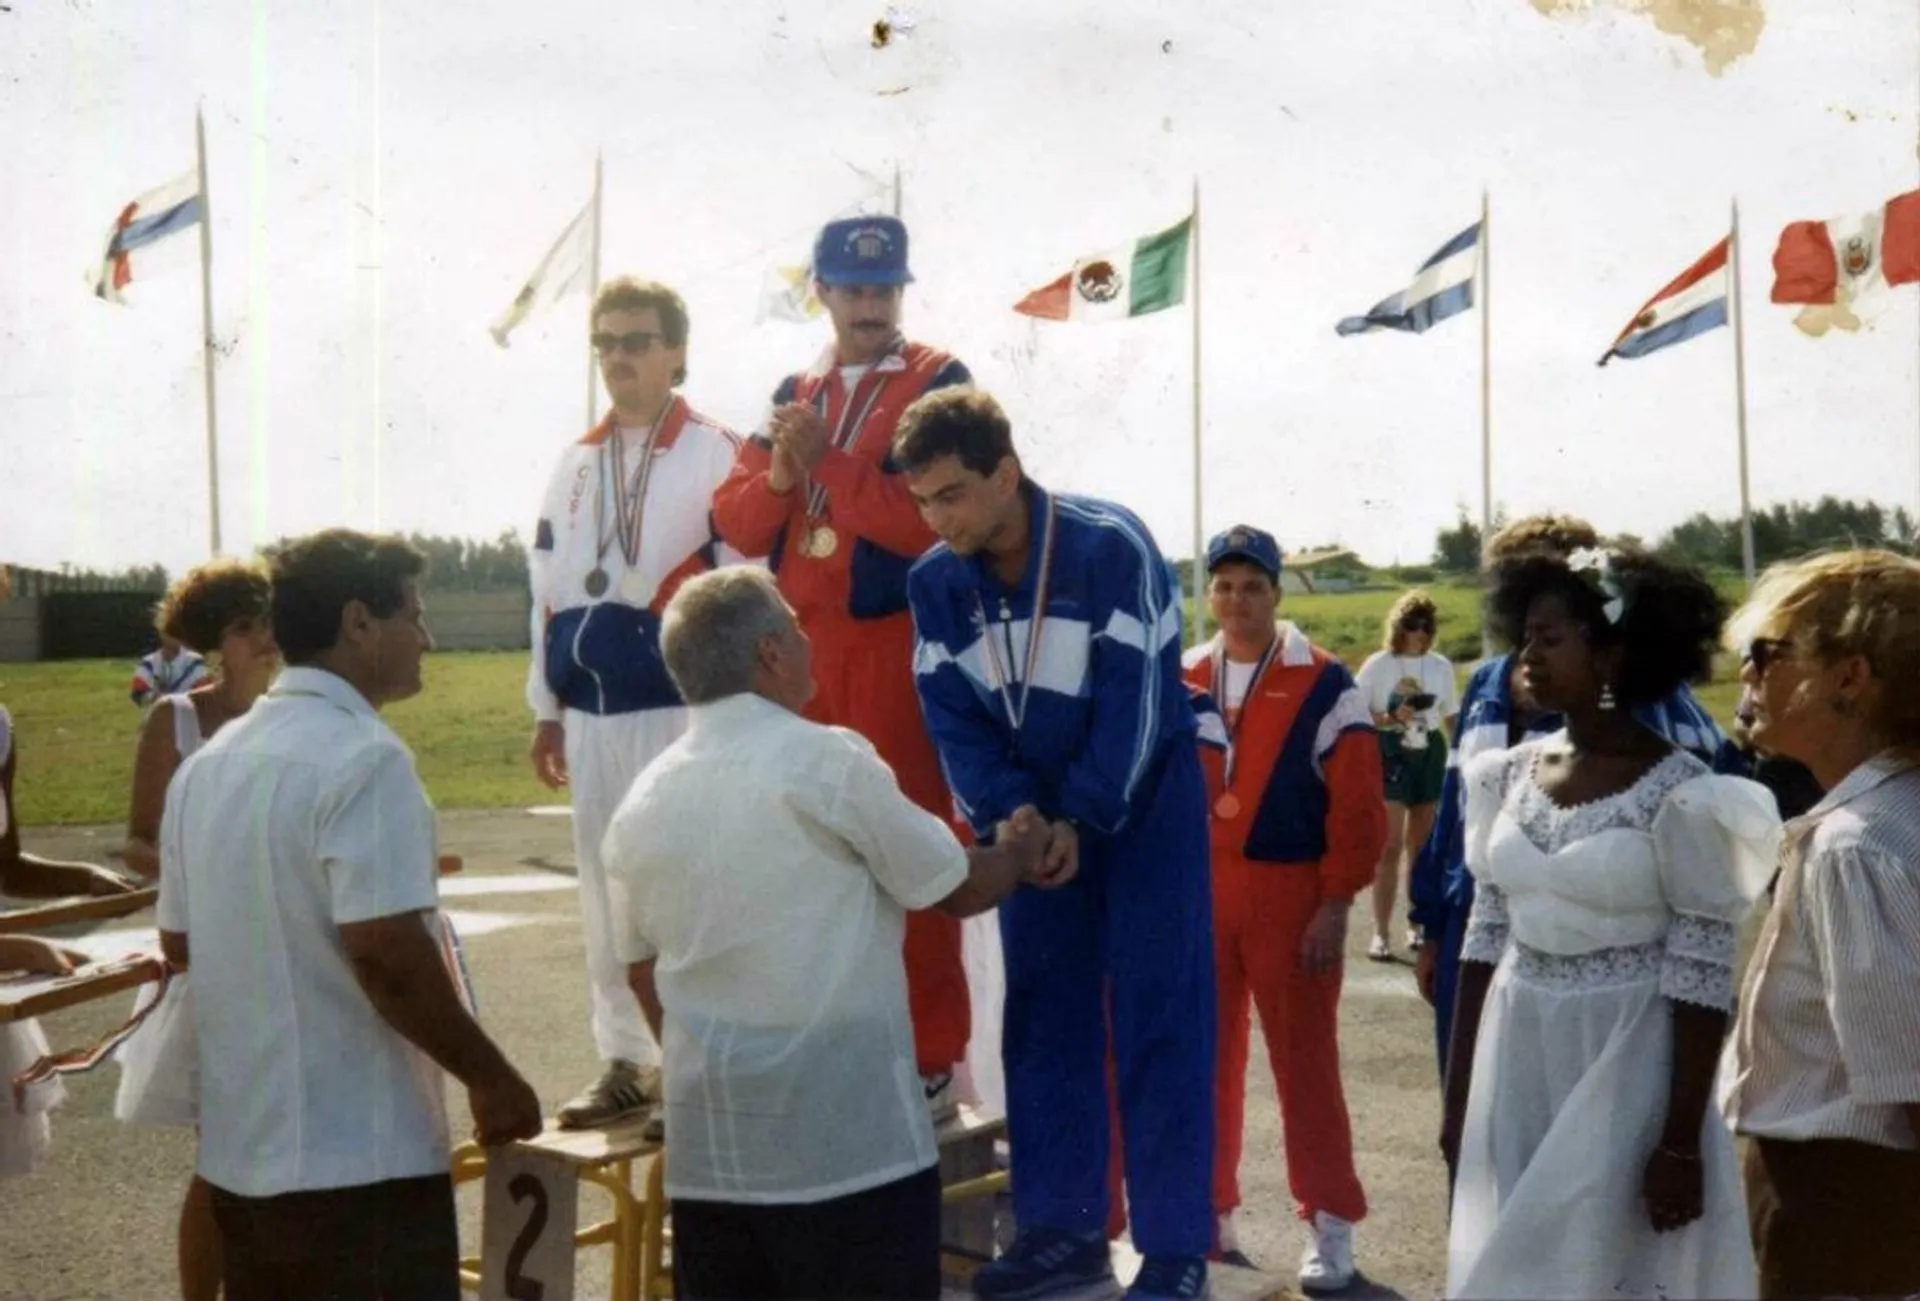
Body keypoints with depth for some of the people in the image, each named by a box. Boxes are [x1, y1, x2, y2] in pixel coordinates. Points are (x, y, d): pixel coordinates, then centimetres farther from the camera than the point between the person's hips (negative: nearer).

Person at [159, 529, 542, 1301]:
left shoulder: (207, 763, 9)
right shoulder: (362, 758, -17)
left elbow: (180, 944, 17)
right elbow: (384, 951, -24)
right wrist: (489, 1076, -13)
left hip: (238, 1151, 8)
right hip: (357, 1160, -8)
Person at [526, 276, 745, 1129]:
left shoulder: (716, 457, -4)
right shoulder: (575, 464, 14)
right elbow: (546, 585, 16)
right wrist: (546, 706, 13)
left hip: (677, 705, -6)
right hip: (590, 710, 6)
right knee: (605, 889, 10)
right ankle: (625, 1059, 21)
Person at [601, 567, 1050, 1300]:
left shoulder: (642, 803, 6)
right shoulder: (828, 760, -11)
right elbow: (961, 889, -1)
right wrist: (1025, 850, 20)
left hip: (705, 1150, 6)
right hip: (850, 1140, -5)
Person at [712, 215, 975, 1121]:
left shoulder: (939, 384, -1)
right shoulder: (794, 395, 16)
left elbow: (935, 518, -15)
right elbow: (737, 522, 9)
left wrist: (826, 463, -11)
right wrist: (779, 473, -10)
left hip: (896, 647, -5)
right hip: (801, 649, 6)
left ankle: (929, 1060, 5)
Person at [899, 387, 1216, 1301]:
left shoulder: (1112, 548, -21)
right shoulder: (933, 583, -6)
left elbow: (1135, 700, -21)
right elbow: (952, 718, -6)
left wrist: (1084, 819, -22)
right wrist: (1007, 813, -20)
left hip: (1143, 801, -5)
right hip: (1034, 812, 5)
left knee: (1156, 1018, -5)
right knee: (1043, 1018, 6)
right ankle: (1061, 1228, 17)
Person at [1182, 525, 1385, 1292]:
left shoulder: (1325, 686, -5)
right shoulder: (1180, 682, 6)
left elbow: (1358, 809, -7)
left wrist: (1336, 906, -12)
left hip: (1291, 898, -4)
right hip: (1197, 897, 4)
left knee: (1304, 1063, 2)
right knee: (1206, 1061, 10)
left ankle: (1331, 1226, 14)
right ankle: (1209, 1214, 23)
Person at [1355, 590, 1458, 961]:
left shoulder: (1441, 666, 4)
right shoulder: (1377, 665, -6)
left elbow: (1452, 717, 12)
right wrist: (1391, 718, -20)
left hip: (1430, 756, 4)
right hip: (1389, 757, -4)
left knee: (1422, 847, 12)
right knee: (1390, 847, -8)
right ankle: (1381, 933, -4)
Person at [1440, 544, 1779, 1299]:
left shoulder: (1678, 793, -14)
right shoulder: (1510, 775, 3)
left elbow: (1702, 978, -12)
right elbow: (1486, 939, 8)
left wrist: (1681, 1142, -13)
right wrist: (1458, 1097, 9)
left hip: (1623, 1068, -5)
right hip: (1514, 1060, 5)